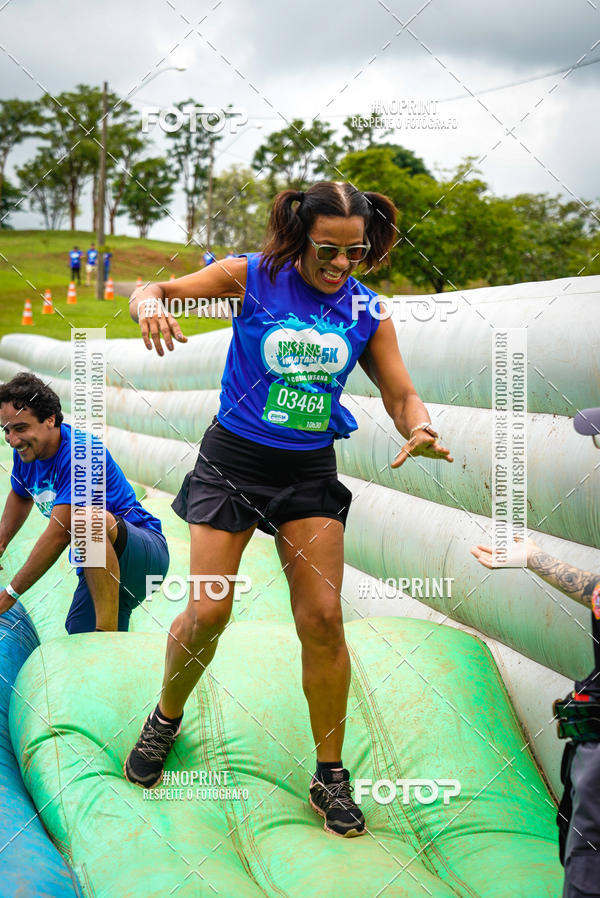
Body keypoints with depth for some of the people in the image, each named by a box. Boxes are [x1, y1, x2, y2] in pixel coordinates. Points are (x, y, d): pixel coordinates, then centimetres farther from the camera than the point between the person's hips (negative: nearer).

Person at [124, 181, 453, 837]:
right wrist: (150, 303, -31)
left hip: (310, 471, 2)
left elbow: (402, 396, 4)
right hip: (233, 459, -2)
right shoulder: (253, 277, -8)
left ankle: (330, 776, 8)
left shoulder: (366, 313, 0)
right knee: (207, 613, -6)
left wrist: (419, 430, -20)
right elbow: (156, 291, -6)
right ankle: (166, 720, 25)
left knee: (322, 619, -6)